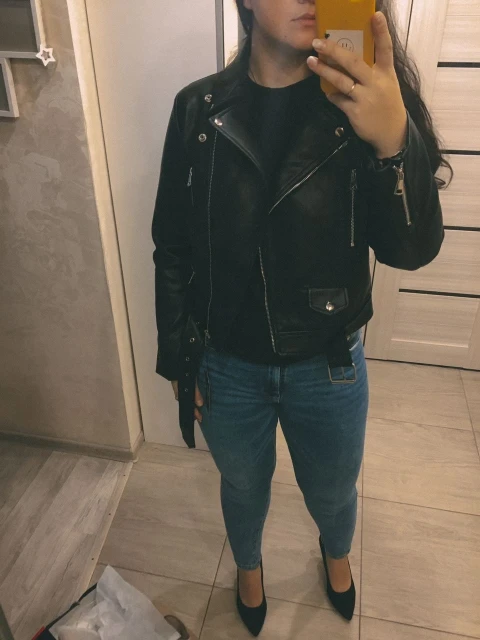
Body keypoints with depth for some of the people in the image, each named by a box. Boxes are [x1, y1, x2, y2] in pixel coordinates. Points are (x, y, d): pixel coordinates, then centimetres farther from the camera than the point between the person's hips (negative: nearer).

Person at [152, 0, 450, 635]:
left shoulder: (359, 101, -11)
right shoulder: (199, 109, -10)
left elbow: (412, 249, -17)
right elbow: (173, 249, -4)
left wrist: (396, 140, -35)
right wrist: (178, 360, 0)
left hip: (329, 366, 1)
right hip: (228, 365, 0)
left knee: (333, 492, 25)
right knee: (243, 485, 26)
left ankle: (336, 551, 64)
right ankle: (248, 563, 62)